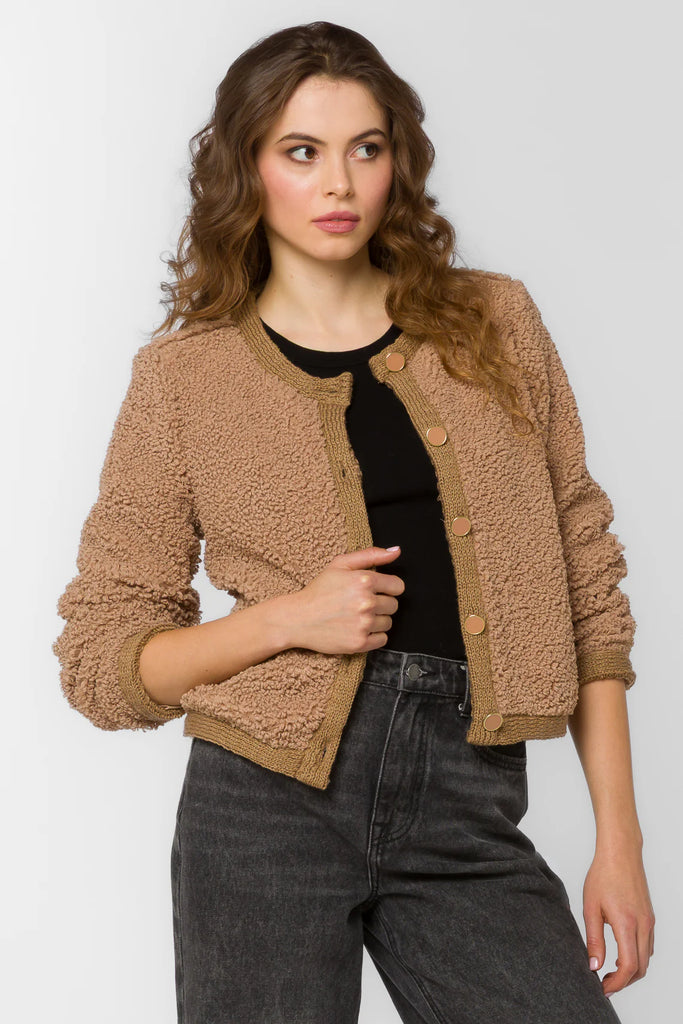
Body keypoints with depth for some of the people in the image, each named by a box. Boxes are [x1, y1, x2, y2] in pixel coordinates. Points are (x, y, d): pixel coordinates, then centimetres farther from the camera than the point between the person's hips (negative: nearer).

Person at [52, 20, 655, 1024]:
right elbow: (101, 659, 4)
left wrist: (619, 839, 4)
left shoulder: (494, 323, 8)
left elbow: (584, 582, 8)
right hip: (272, 801, -1)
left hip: (468, 810, 2)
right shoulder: (185, 374, 3)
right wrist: (286, 618, -12)